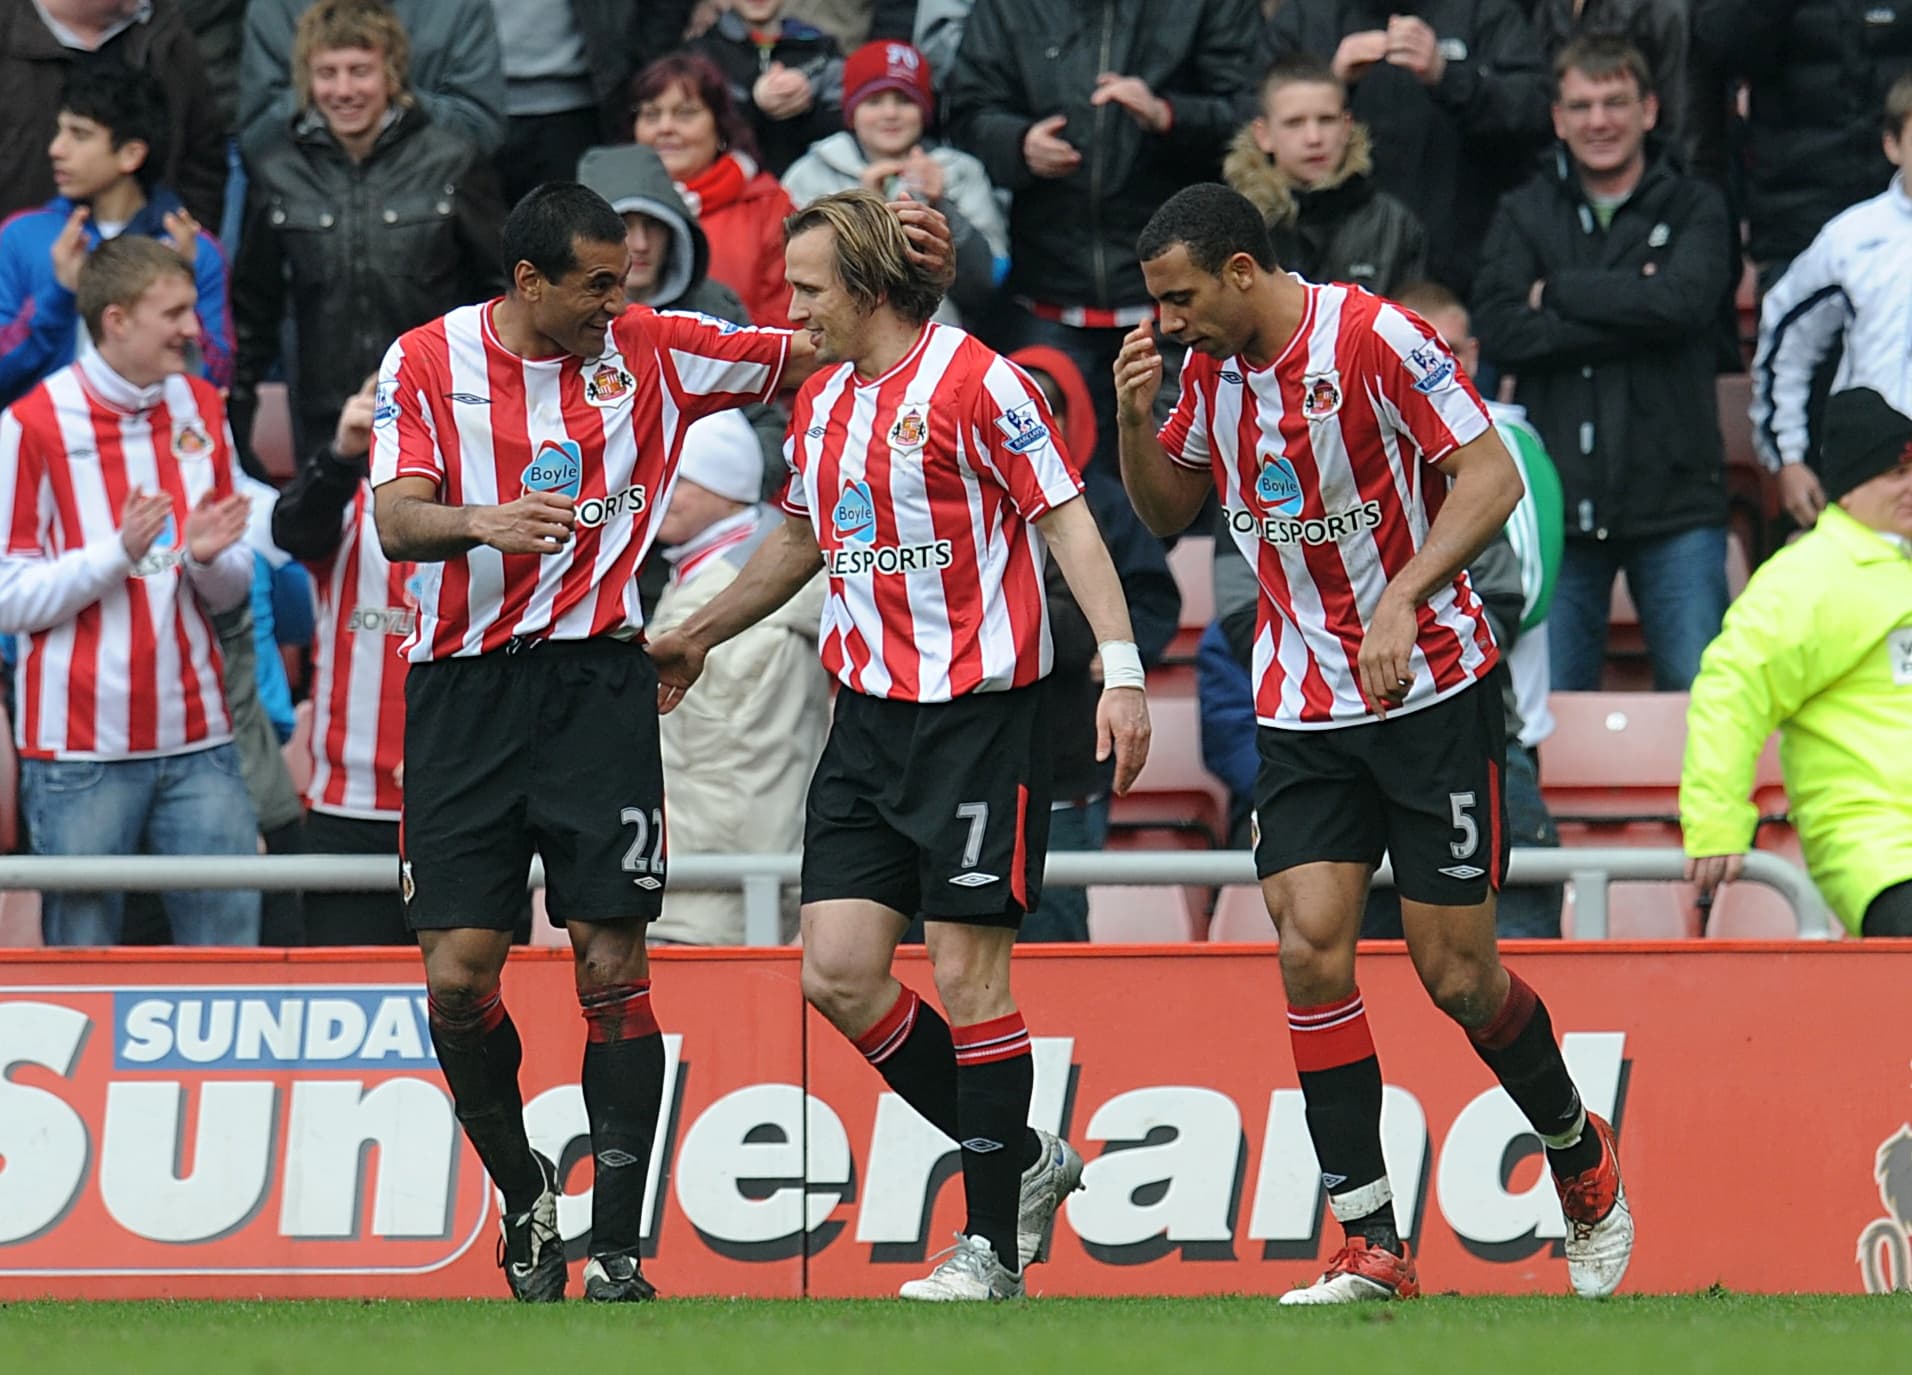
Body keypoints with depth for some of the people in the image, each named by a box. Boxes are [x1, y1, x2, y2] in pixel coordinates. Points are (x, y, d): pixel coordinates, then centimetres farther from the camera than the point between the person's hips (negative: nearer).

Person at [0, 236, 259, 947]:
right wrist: (118, 552, -17)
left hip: (197, 736, 4)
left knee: (231, 945, 0)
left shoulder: (201, 408, 12)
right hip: (82, 749, -4)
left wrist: (208, 557, -6)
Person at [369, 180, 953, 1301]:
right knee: (459, 975, -5)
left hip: (598, 688, 0)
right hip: (464, 692, 0)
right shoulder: (428, 360, 0)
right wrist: (482, 521, -32)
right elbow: (396, 520, -11)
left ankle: (618, 1250, -2)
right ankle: (526, 1197, 19)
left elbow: (814, 354, 13)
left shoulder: (647, 349, 5)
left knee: (613, 969, -6)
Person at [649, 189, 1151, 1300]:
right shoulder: (822, 403, 13)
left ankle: (994, 1246, 3)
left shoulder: (976, 383, -11)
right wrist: (697, 637, 38)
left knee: (967, 974, -6)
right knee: (839, 974, 0)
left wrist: (1121, 669, -22)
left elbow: (1067, 520, -13)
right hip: (870, 713, 8)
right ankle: (1023, 1161, 16)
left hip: (982, 710, -8)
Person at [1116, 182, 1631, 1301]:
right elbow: (1166, 509, 18)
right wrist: (1136, 419, -3)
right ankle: (1373, 1247, -8)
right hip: (1302, 707, 5)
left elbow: (1492, 476, -17)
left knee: (1457, 974, -1)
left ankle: (1582, 1159, 28)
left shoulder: (1375, 338, -15)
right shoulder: (1211, 369, 4)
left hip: (1434, 691, -5)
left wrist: (1401, 601, -27)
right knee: (1312, 949, -11)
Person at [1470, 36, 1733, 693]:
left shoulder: (1695, 208, 8)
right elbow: (1499, 328, -7)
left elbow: (1684, 300, -13)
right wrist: (1632, 313, -11)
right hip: (1557, 498, 1)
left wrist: (1557, 292, -5)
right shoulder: (1525, 214, 11)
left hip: (1673, 496, -1)